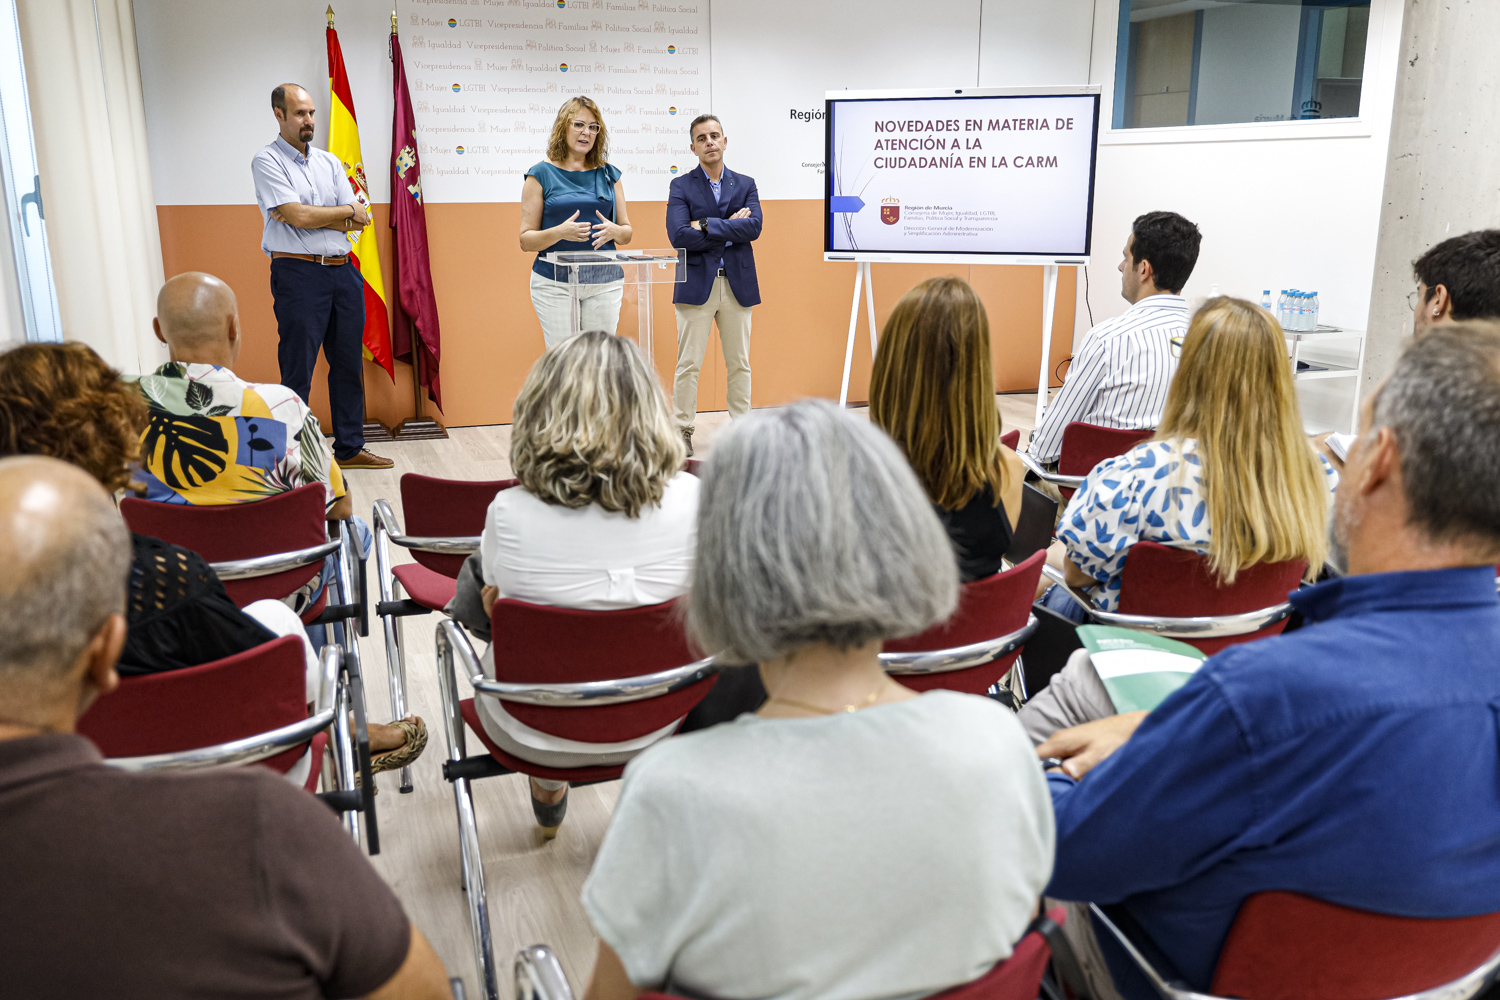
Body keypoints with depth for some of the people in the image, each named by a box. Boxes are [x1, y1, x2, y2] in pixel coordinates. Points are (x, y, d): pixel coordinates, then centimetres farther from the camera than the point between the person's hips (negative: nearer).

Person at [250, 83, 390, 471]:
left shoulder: (329, 162, 16)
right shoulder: (267, 161, -2)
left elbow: (360, 222, 5)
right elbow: (298, 216, -15)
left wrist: (312, 216, -9)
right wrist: (347, 211, -1)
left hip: (343, 270, 6)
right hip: (298, 273, -6)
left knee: (348, 363, 10)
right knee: (297, 370, -3)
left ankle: (350, 447, 20)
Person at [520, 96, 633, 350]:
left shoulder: (608, 174, 12)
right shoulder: (541, 174, 2)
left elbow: (627, 233, 15)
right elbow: (526, 240, -1)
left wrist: (614, 231, -9)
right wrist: (560, 232, -20)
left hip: (604, 282, 3)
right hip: (555, 281, -3)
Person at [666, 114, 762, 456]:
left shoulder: (745, 184, 10)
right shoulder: (681, 186, 3)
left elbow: (754, 227, -8)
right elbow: (678, 235, -13)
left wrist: (707, 226, -14)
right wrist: (730, 230, -10)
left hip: (738, 284, 3)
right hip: (697, 284, -2)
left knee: (739, 363, 8)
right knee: (689, 364, -1)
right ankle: (682, 431, 7)